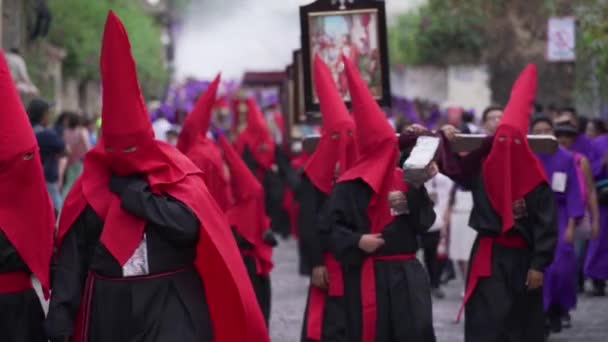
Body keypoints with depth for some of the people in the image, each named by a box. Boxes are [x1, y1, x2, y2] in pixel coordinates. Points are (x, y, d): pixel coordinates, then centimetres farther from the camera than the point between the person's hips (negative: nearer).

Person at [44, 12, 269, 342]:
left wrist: (134, 193, -15)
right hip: (110, 306, 3)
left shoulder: (176, 174, -3)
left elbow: (189, 223, -22)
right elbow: (73, 250, 0)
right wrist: (61, 314, -8)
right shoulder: (93, 182, 4)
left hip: (170, 306, -3)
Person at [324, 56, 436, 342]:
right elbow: (331, 227, -8)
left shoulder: (403, 179, 9)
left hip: (406, 271, 5)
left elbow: (425, 222, 7)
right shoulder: (351, 185, -8)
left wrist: (419, 189, -5)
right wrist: (356, 242, -22)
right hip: (368, 274, -5)